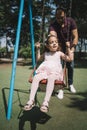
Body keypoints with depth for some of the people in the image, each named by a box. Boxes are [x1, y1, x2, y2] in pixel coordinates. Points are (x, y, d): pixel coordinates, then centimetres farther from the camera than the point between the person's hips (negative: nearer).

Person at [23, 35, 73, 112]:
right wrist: (38, 49, 29)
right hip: (44, 71, 3)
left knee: (51, 78, -39)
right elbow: (38, 59, 38)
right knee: (36, 77, -29)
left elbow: (70, 59, 9)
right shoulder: (45, 54, 25)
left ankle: (46, 102, -47)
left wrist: (68, 48, 4)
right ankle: (31, 100, -32)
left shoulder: (59, 53, 16)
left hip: (55, 72, -3)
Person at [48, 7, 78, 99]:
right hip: (59, 47, -2)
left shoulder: (71, 21, -20)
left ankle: (70, 84, 24)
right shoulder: (53, 25, -27)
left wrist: (73, 47, -33)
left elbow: (75, 36, -20)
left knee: (70, 66, 3)